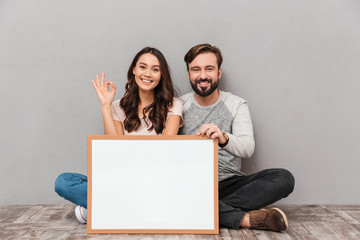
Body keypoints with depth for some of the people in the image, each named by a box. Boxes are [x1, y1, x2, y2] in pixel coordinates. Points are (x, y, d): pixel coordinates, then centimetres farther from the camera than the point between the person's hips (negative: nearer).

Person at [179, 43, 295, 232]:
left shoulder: (236, 105, 5)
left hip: (229, 183, 1)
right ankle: (245, 218, -27)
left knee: (284, 178, -21)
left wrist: (224, 138, -33)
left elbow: (248, 148, -10)